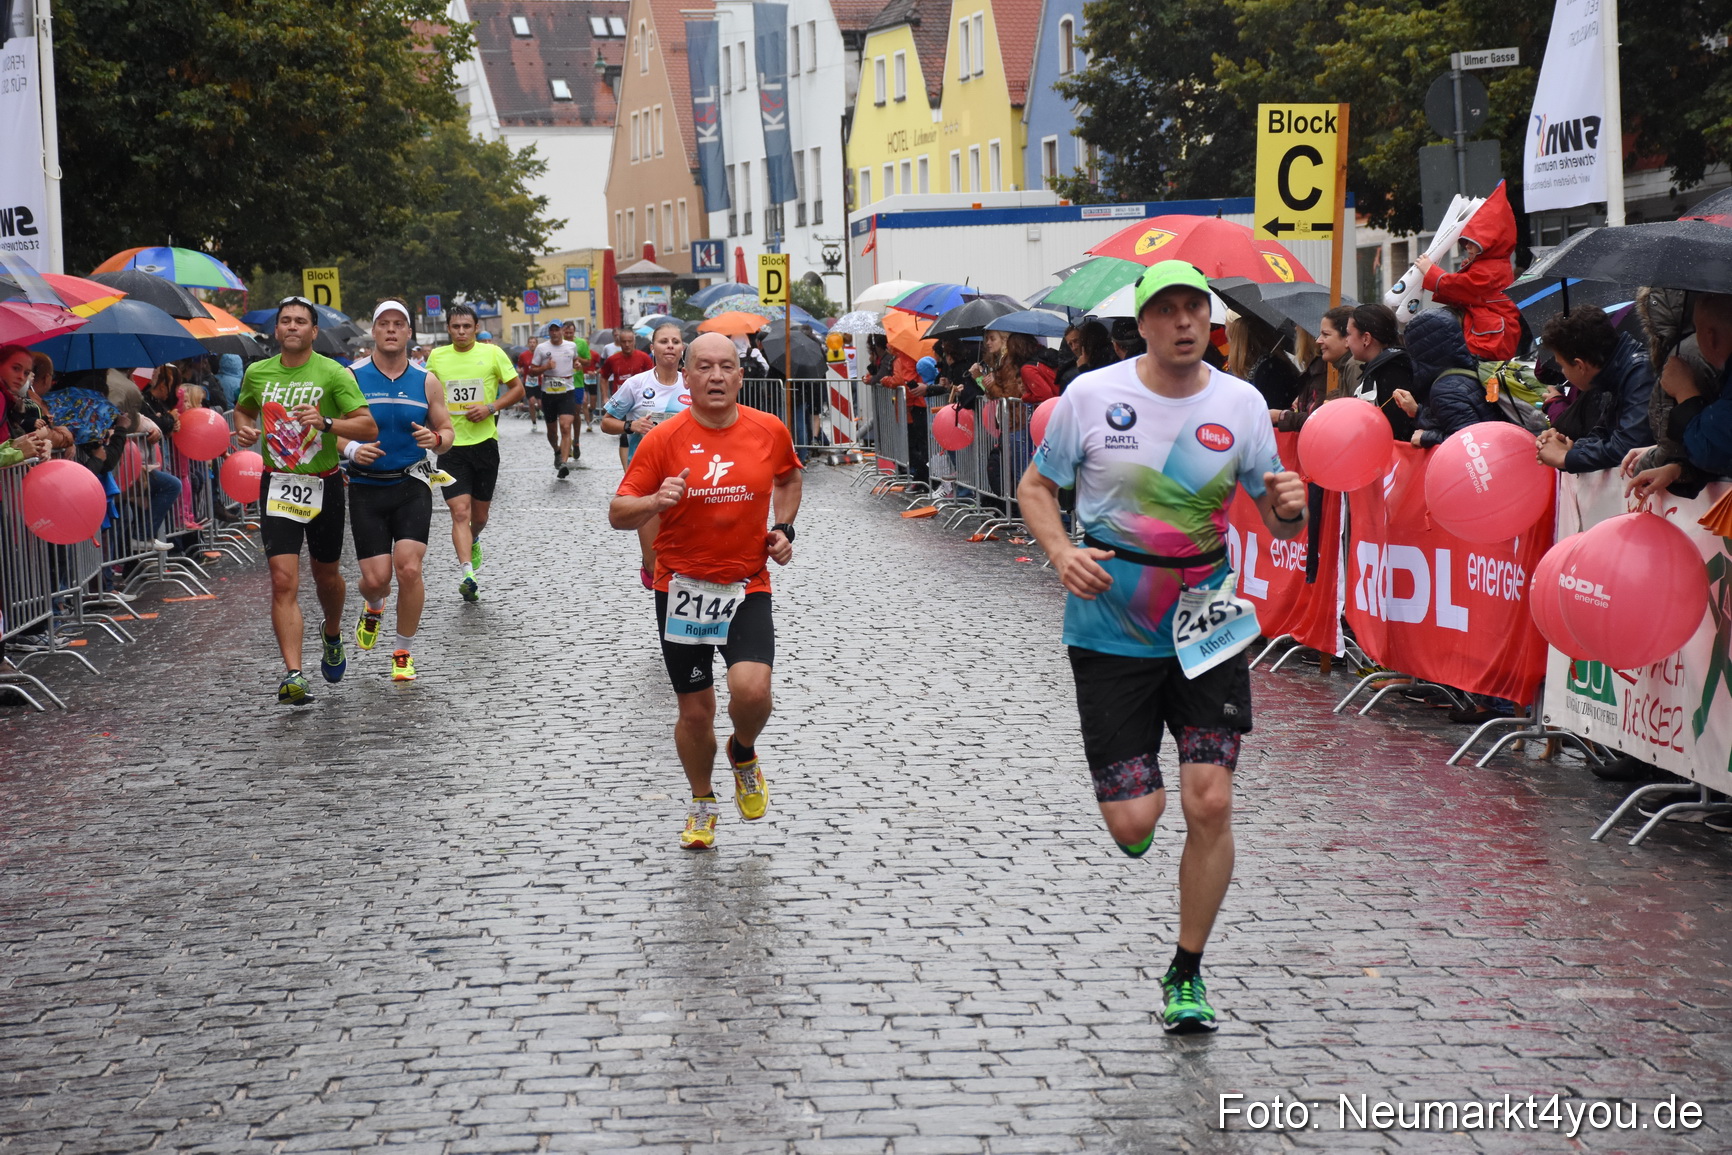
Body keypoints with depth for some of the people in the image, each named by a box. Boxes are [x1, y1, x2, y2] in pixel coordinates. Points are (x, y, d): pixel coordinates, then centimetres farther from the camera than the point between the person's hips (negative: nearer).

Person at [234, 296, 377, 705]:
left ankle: (333, 635, 48)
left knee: (326, 575, 15)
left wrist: (326, 422, -27)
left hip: (323, 484, -1)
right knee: (283, 580, -12)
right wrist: (244, 428, 1)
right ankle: (293, 675, -16)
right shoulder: (257, 373, 3)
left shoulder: (333, 374, -8)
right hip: (277, 485, 1)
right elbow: (244, 408, 24)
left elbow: (369, 427, -13)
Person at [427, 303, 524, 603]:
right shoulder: (437, 357, 4)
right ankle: (468, 574, -22)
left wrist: (491, 408, -11)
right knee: (460, 511, -14)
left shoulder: (492, 353, -1)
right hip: (451, 445, 0)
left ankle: (473, 542, 46)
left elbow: (518, 389, 4)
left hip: (484, 441, 0)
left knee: (480, 514, 12)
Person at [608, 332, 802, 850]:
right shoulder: (664, 439, -9)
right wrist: (656, 502, -27)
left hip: (747, 588, 0)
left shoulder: (770, 431, -2)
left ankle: (744, 756, 15)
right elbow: (618, 514, -7)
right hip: (682, 588, 0)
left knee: (752, 690, -20)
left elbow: (789, 477, 21)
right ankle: (702, 803, 35)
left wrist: (783, 527, 6)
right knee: (695, 711, 8)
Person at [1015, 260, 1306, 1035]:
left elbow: (1277, 520, 7)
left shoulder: (1241, 404, 0)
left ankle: (1187, 973, 13)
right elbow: (1035, 488, 5)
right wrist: (1061, 552, -14)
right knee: (1133, 822, -5)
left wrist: (1289, 508, -17)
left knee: (1210, 803, -7)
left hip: (1207, 629, 1)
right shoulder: (1091, 396, -6)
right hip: (1111, 634, -1)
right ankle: (1139, 798, 36)